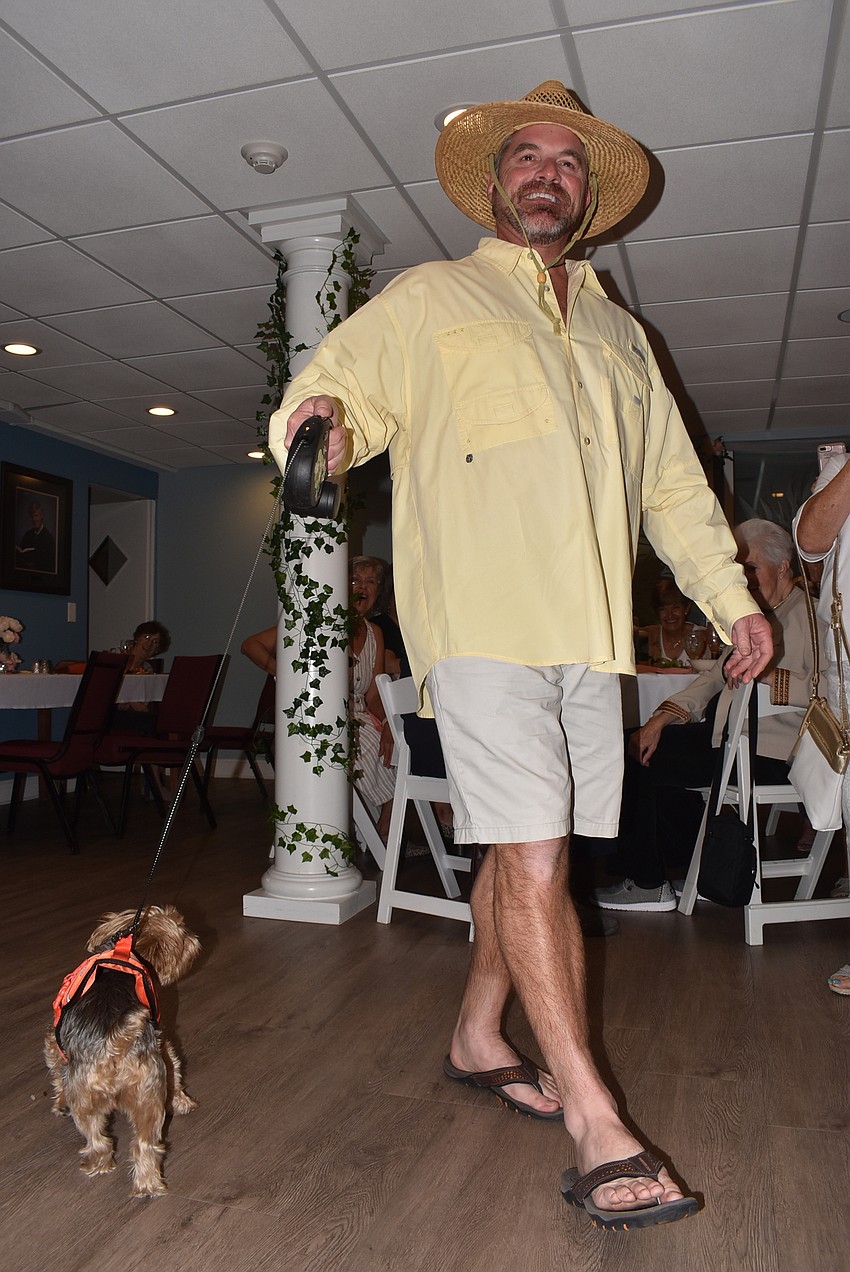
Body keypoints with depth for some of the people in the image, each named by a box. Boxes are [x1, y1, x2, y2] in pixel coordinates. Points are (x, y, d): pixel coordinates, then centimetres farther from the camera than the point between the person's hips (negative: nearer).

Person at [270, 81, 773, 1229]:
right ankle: (597, 1127, -1)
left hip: (590, 630, 5)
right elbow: (327, 394, 3)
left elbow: (674, 484, 24)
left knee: (524, 853, 10)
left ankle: (478, 1037, 30)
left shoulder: (619, 335, 25)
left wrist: (733, 597, 18)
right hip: (481, 619, -5)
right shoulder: (428, 300, 11)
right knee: (533, 858, -10)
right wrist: (321, 417, -21)